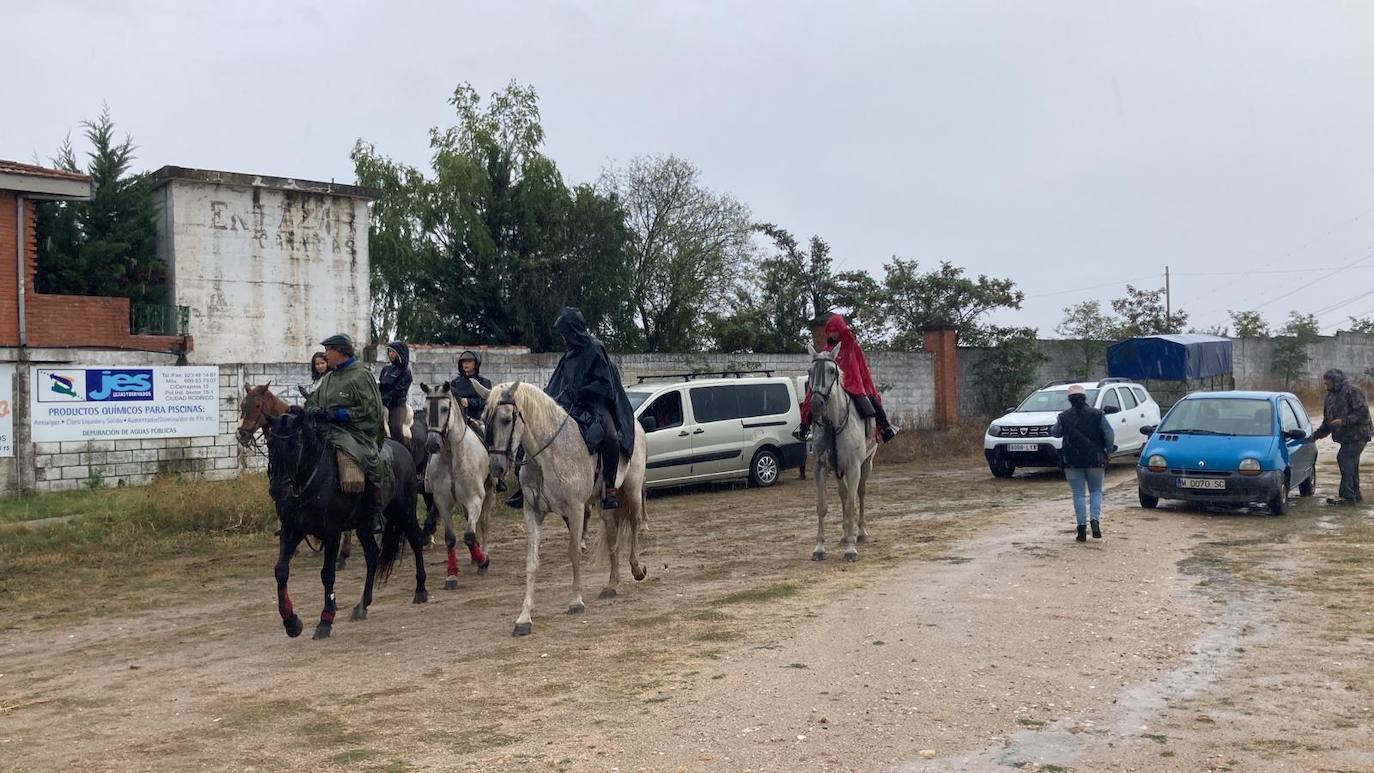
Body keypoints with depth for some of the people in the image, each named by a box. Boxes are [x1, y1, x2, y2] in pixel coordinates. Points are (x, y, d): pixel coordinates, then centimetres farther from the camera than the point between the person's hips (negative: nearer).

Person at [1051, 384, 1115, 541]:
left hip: (1072, 462, 0)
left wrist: (1051, 429, 34)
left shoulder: (1063, 417, -2)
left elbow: (1056, 433, 13)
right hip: (1095, 460, 0)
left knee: (1078, 494, 5)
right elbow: (1109, 434, -5)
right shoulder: (1097, 414, -1)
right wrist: (1108, 451, 8)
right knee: (1096, 491, 13)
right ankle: (1096, 520, -8)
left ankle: (1082, 529, 2)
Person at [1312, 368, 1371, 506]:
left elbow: (1363, 412, -18)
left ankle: (1347, 496, -11)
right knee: (1351, 466, 13)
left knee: (1346, 462, -13)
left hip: (1356, 436, -10)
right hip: (1347, 437, 10)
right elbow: (1327, 420, 24)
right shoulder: (1331, 395, 19)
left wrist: (1344, 421, -24)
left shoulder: (1352, 391, -11)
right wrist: (1317, 434, 15)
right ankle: (1355, 495, 21)